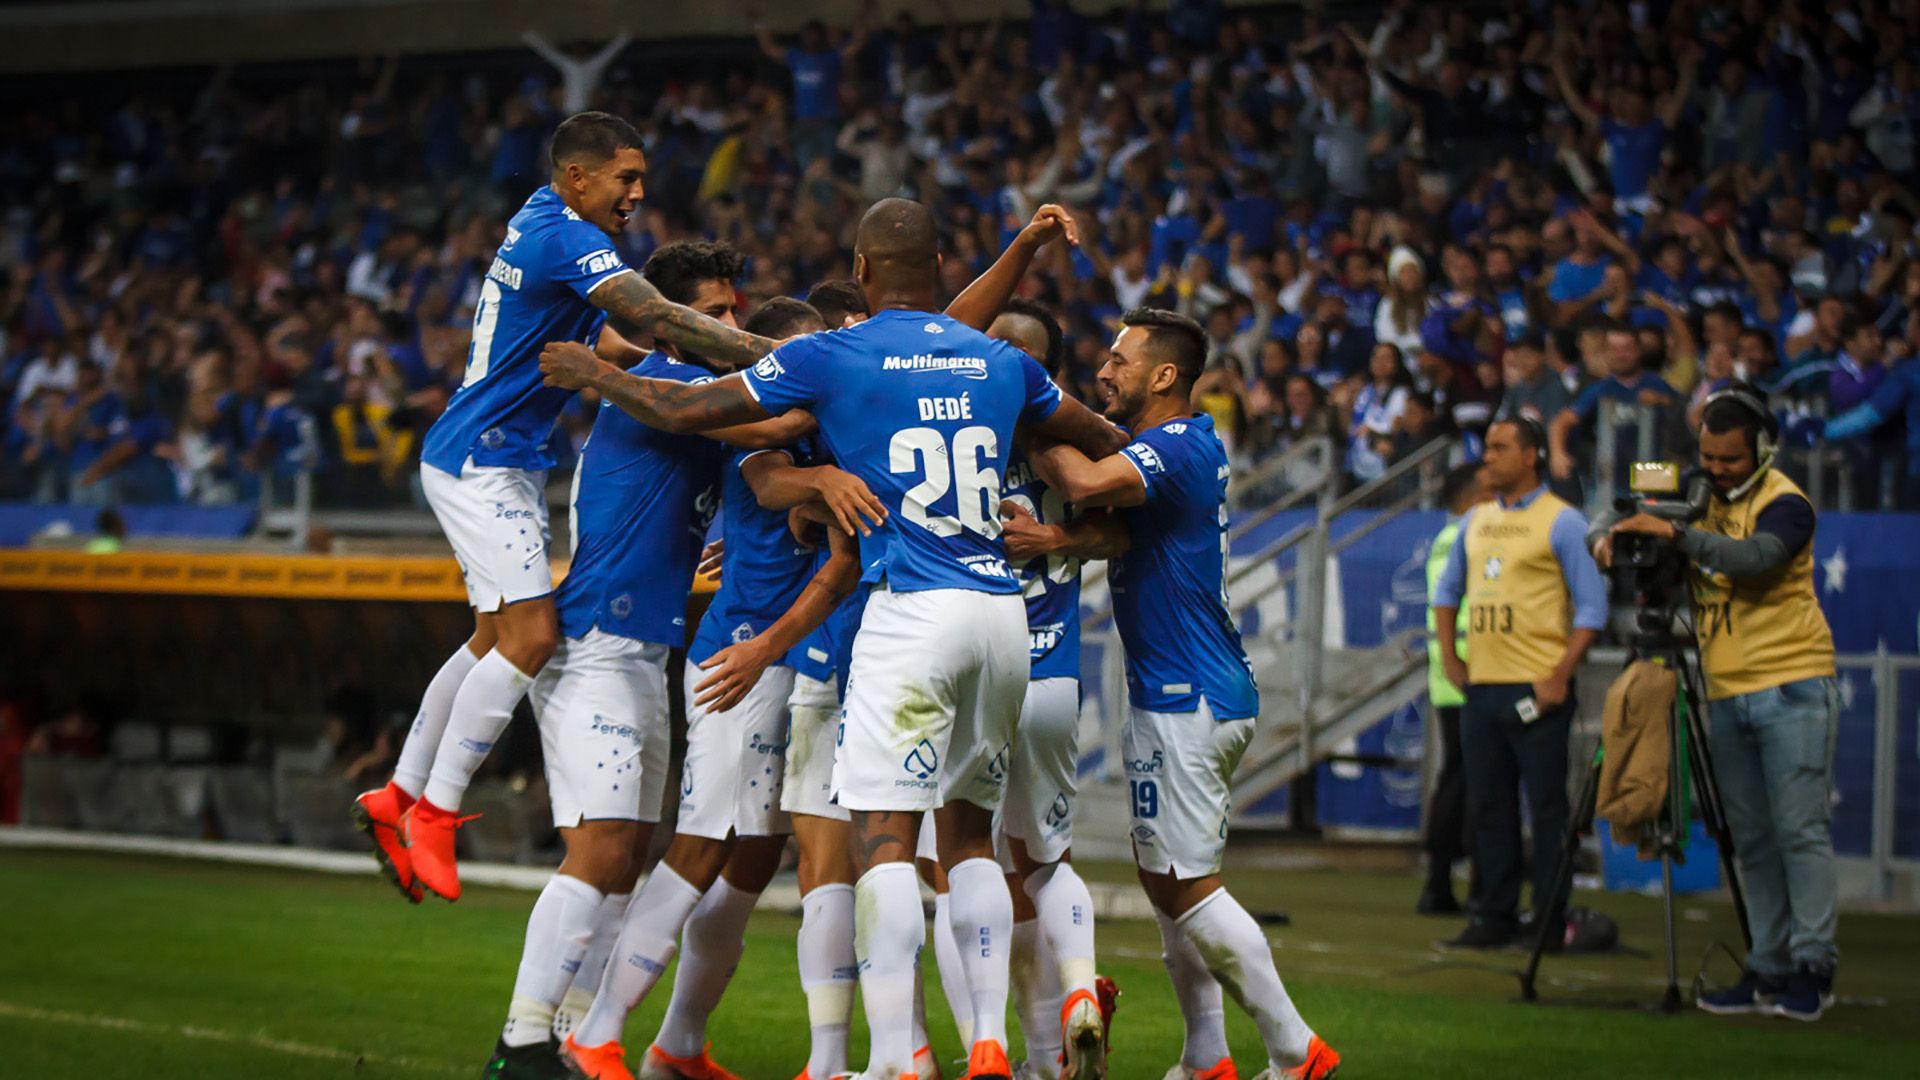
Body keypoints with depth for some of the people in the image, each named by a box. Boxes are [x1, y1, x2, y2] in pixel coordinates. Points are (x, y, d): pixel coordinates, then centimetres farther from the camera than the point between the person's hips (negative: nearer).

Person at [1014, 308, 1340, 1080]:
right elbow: (1119, 532, 2)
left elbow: (1084, 483, -33)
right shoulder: (1171, 444, 15)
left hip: (1187, 701, -10)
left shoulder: (1179, 446, -16)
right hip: (1202, 695, 10)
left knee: (1188, 885, -6)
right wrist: (1061, 540, -18)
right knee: (1165, 876, 14)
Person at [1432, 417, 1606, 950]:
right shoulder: (1476, 521, 15)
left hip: (1536, 690, -6)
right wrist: (1450, 658, 14)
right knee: (1488, 807, 9)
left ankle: (1550, 920, -1)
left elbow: (1592, 607, -8)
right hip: (1480, 686, 7)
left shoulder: (1561, 521, -4)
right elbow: (1447, 592, 26)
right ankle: (1495, 916, 15)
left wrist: (1560, 676, -14)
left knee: (1546, 806, -4)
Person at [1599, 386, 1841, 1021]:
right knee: (1752, 840, 6)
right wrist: (1614, 537, -4)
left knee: (1800, 829, -10)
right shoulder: (1704, 500, 11)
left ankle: (1813, 969, -9)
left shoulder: (1784, 503, -9)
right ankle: (1768, 971, 9)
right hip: (1727, 697, 7)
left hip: (1791, 688, -7)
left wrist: (1676, 534, -32)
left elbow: (1756, 558, -29)